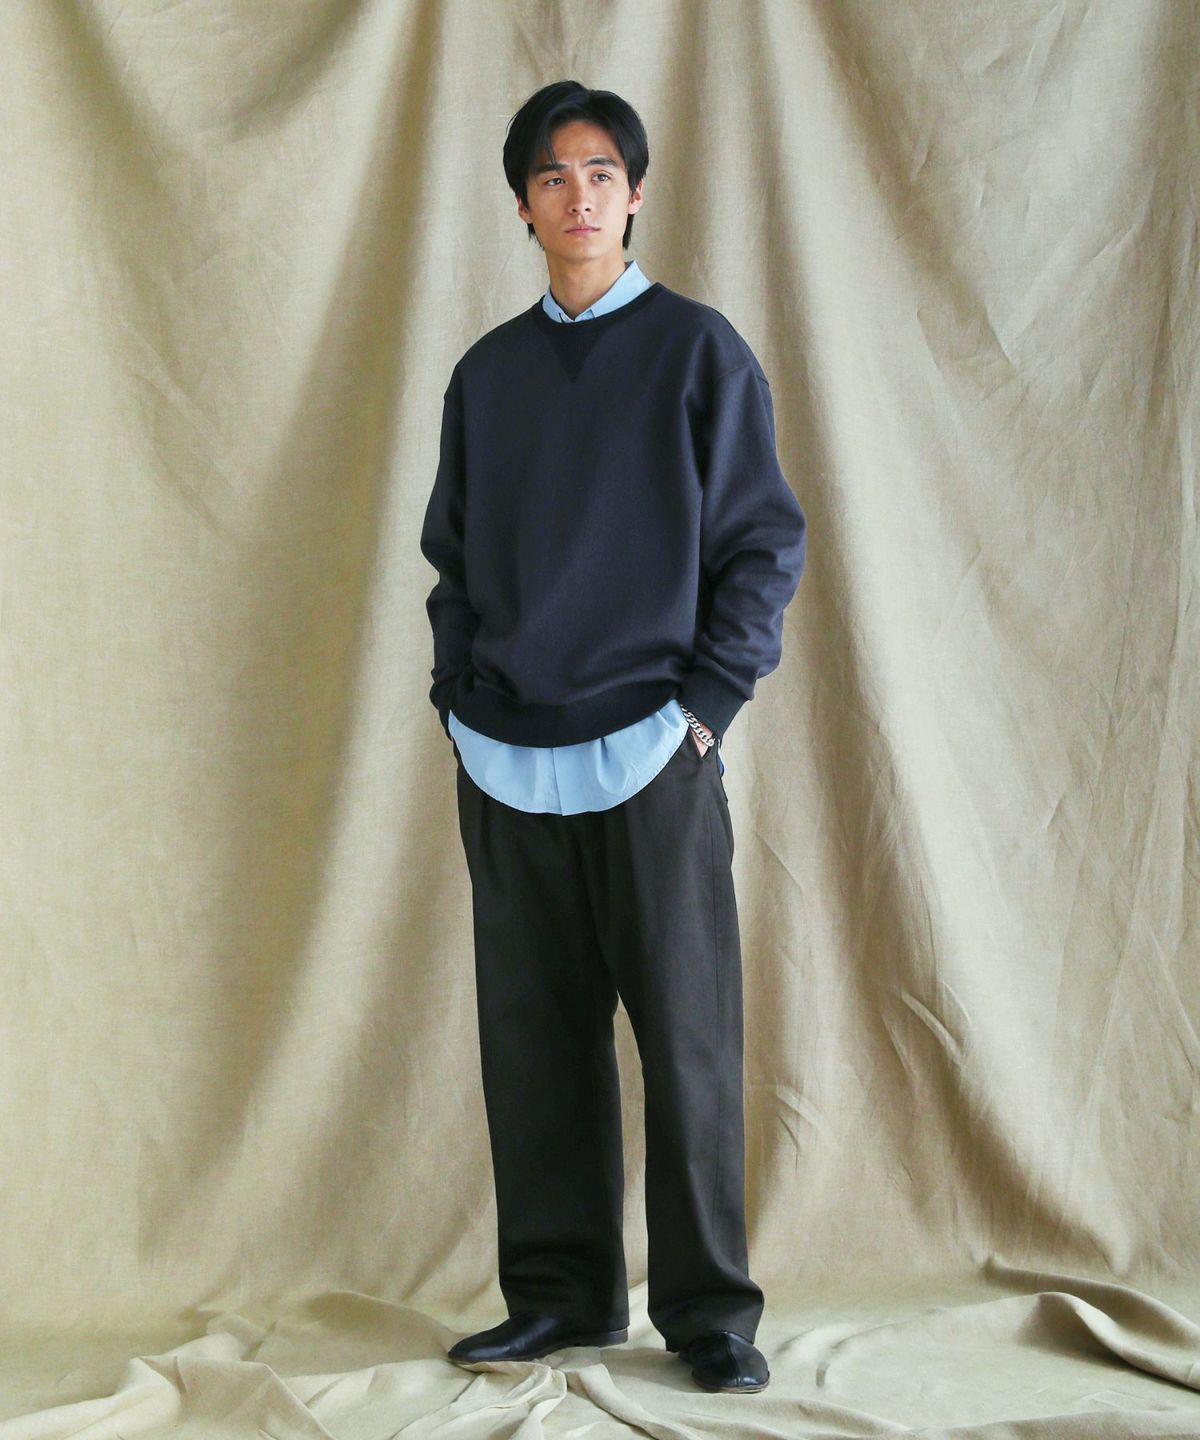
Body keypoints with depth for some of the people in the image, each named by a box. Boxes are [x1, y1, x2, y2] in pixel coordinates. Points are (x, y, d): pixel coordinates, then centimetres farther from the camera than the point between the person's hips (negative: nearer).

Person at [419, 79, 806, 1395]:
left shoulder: (696, 351, 1)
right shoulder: (487, 374, 13)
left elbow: (765, 544, 1)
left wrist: (705, 699, -7)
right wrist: (458, 696, 6)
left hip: (651, 753, -4)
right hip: (505, 761, 4)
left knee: (687, 1039, -2)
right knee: (533, 1039, 7)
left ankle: (709, 1310, 7)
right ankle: (561, 1296, 16)